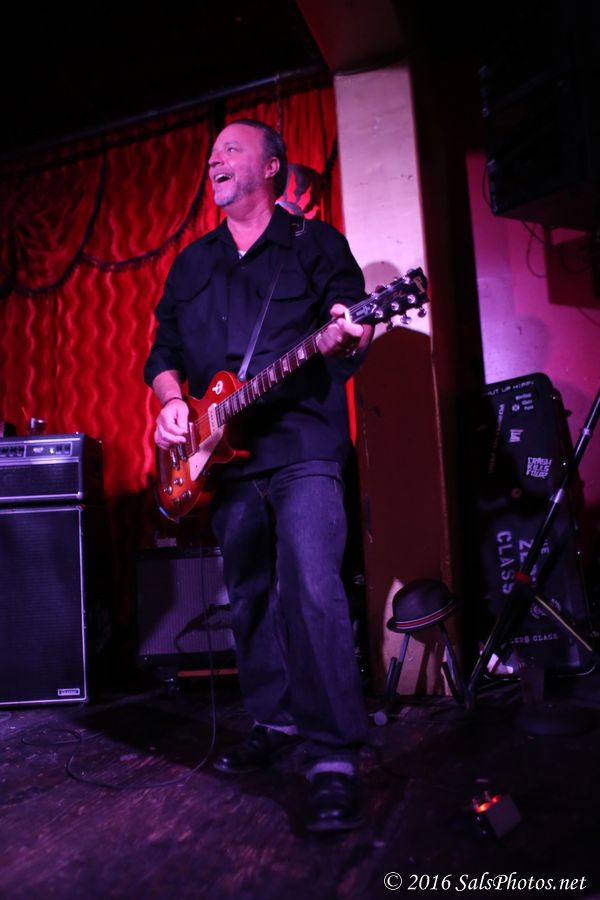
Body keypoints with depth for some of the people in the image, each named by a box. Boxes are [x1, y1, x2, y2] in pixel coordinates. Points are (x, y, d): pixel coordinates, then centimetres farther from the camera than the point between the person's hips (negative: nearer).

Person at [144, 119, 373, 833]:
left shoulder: (315, 242, 7)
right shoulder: (191, 263, 20)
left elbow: (350, 332, -3)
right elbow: (163, 350, 20)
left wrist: (344, 341, -26)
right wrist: (171, 403, 1)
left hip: (303, 444, -5)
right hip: (223, 454, 6)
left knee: (311, 585, -19)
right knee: (249, 594, 11)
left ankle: (335, 760, -11)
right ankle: (275, 723, 27)